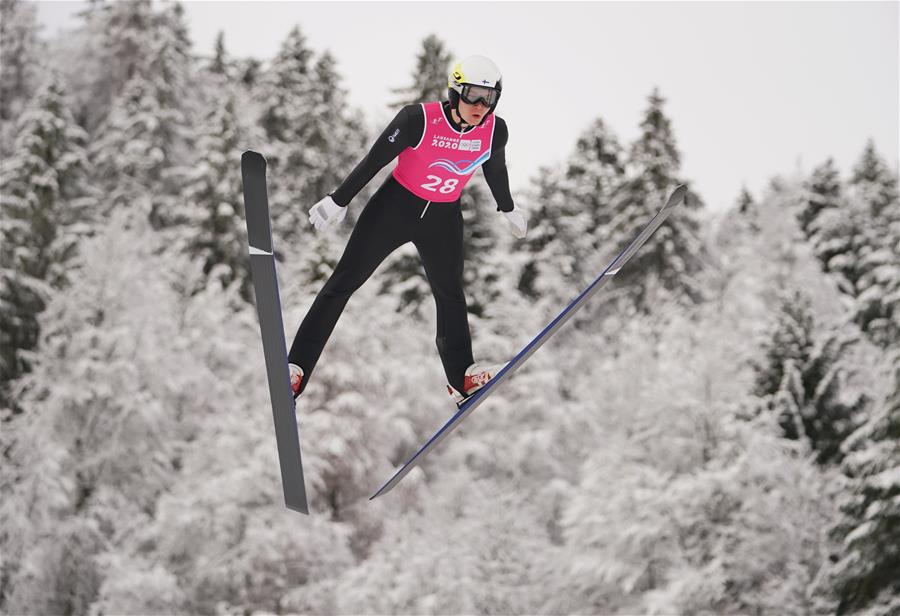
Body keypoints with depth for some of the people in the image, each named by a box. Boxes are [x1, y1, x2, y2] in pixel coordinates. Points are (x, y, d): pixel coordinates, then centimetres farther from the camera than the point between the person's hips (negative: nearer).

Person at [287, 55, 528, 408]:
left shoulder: (495, 131, -14)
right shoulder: (419, 120, -27)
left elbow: (495, 170, 8)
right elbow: (375, 160, -17)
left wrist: (508, 209, 24)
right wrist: (339, 201, -11)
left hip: (444, 219, 4)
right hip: (395, 206, -4)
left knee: (450, 295, 14)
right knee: (343, 282, -3)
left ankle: (462, 379, 28)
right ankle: (296, 369, -1)